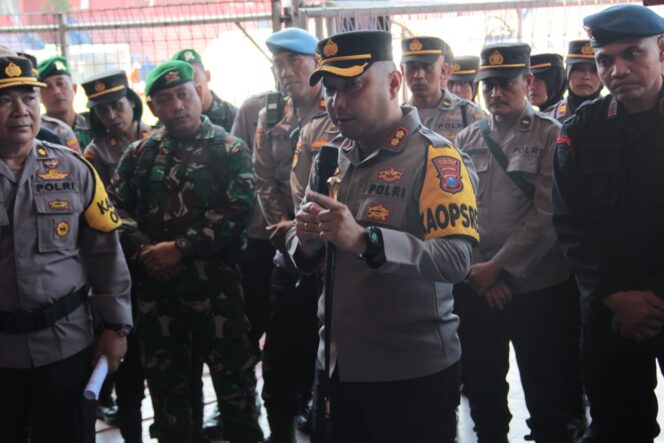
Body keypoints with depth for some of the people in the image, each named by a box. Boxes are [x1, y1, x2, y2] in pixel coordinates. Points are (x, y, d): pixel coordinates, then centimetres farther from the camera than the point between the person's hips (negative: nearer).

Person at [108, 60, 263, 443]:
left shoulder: (230, 150, -2)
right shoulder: (140, 154, 10)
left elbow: (237, 211, -13)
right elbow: (117, 207, 7)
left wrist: (180, 249, -16)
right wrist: (142, 250, -10)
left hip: (215, 281, -4)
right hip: (155, 283, 4)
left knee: (232, 371, 4)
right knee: (165, 375, 15)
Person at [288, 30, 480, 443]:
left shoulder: (437, 158, -12)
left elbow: (456, 259, -24)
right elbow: (304, 254, 13)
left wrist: (365, 240, -34)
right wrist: (307, 241, -10)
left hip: (414, 372, -6)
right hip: (337, 366, 6)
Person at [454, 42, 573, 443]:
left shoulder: (551, 135, -3)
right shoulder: (467, 139, 9)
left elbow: (547, 214, -11)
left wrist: (499, 267, -12)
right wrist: (478, 271, -5)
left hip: (536, 286, -3)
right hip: (476, 286, 4)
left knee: (546, 391, 6)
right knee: (483, 386, 13)